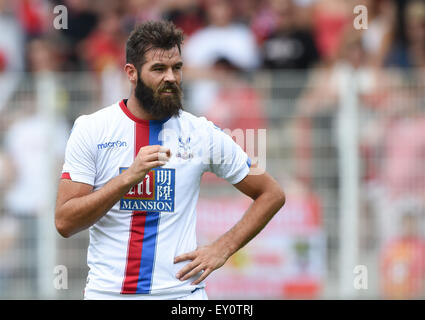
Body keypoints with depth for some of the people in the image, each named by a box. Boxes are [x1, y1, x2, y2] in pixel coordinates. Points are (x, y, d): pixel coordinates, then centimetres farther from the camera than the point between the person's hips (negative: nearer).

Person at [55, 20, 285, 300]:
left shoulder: (202, 134, 2)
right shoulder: (90, 129, -1)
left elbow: (272, 194, 11)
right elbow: (64, 222, -8)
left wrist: (222, 249, 0)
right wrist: (129, 176, -19)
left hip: (180, 291, 0)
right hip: (107, 291, 0)